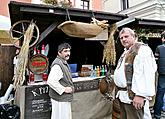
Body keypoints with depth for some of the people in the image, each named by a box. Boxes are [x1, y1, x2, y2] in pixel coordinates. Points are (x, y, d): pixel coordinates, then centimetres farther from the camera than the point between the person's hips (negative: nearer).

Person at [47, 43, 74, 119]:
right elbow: (51, 81, -32)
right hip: (60, 99, -10)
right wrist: (64, 89, -23)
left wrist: (70, 87, 11)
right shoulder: (57, 64, -22)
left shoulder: (64, 62, 11)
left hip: (64, 98, 10)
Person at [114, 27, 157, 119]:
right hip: (123, 94, 9)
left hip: (133, 96, -9)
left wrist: (141, 95, -25)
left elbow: (147, 73, -22)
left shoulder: (142, 49, -13)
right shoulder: (126, 52, 16)